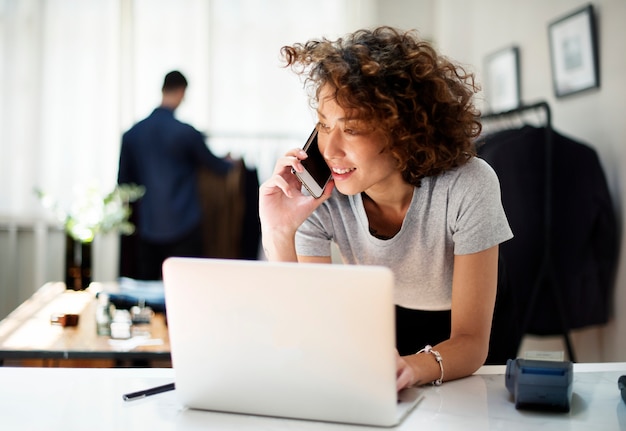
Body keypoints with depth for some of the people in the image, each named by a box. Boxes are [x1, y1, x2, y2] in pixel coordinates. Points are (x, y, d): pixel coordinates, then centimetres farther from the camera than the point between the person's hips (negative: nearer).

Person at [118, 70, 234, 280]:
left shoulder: (132, 134, 2)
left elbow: (124, 180, 9)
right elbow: (213, 163, 7)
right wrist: (231, 164, 29)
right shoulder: (186, 133, -10)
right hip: (183, 227, -4)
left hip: (147, 229, 4)